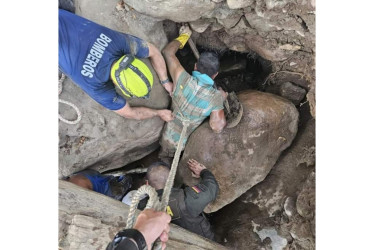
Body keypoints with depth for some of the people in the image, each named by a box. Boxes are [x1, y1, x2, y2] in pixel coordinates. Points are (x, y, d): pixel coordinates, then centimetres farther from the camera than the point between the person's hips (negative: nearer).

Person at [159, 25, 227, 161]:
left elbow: (168, 52, -13)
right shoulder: (216, 97, -26)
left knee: (165, 156, 33)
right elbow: (217, 127, -23)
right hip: (187, 143, -1)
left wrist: (184, 36, 3)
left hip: (168, 138, 2)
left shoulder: (183, 79, -25)